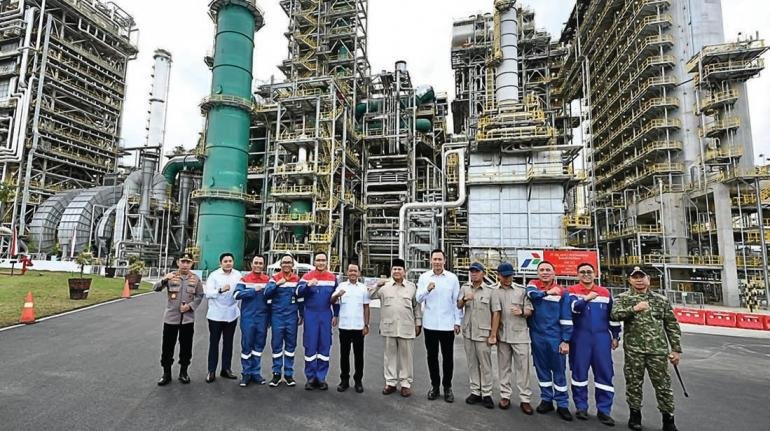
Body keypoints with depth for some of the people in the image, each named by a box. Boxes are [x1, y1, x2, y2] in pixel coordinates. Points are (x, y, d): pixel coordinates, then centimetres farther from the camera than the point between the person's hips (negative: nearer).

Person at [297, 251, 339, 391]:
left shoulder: (333, 278, 6)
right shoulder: (307, 276, -1)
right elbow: (298, 292, -13)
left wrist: (335, 315, 10)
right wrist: (308, 285, -32)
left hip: (326, 315, 2)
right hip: (311, 315, -2)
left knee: (325, 346, 6)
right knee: (310, 346, 3)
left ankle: (321, 377, 18)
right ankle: (310, 377, 15)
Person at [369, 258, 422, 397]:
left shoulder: (412, 286, 5)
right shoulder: (385, 286, 5)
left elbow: (416, 306, 7)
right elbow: (371, 296, 4)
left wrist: (418, 323, 5)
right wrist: (377, 286, -12)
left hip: (406, 327, -1)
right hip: (389, 327, 1)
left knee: (406, 356, 6)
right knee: (390, 355, 10)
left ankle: (406, 383, 18)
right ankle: (390, 382, 22)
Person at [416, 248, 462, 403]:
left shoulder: (452, 278, -1)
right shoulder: (424, 277, 1)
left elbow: (457, 301, 2)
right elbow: (419, 299, -3)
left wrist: (458, 322, -1)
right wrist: (427, 289, -22)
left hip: (448, 325, -1)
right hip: (430, 324, 1)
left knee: (448, 357, 8)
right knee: (432, 356, 11)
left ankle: (447, 387, 24)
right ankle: (435, 385, 27)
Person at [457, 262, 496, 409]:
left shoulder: (490, 291, -4)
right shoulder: (465, 288, 5)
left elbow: (494, 313, -3)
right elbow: (458, 307, 2)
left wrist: (493, 334, -6)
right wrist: (464, 299, -20)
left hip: (483, 333, -3)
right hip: (468, 332, 3)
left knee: (485, 364, 4)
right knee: (472, 364, 12)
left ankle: (486, 394, 15)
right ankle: (475, 392, 23)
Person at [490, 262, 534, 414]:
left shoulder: (522, 289, 2)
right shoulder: (494, 291, -3)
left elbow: (530, 310, 5)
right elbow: (496, 314, -7)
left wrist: (522, 312, -17)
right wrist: (493, 335, -9)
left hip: (520, 335, 0)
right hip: (502, 335, 0)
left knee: (523, 368, 3)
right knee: (504, 367, 11)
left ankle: (525, 399, 12)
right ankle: (505, 396, 23)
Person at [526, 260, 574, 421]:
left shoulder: (562, 292, -3)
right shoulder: (533, 285, 3)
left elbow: (566, 318, -4)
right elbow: (532, 294, -21)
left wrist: (565, 340, -7)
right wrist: (548, 292, -19)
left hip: (556, 338, -2)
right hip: (537, 337, 2)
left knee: (559, 371, 6)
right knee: (542, 369, 12)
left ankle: (562, 404, 18)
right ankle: (546, 400, 26)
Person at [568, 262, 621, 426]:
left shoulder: (605, 293, 10)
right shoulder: (572, 291, -1)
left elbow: (612, 316, 16)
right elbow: (572, 308, -20)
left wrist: (615, 336, 16)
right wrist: (586, 299, -33)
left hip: (601, 337, 3)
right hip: (580, 337, -3)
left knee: (605, 373, 3)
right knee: (579, 372, 5)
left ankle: (604, 410, 13)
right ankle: (581, 406, 19)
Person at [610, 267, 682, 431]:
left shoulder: (661, 300, 8)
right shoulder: (623, 298, 3)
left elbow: (672, 325, 10)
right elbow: (614, 314, -15)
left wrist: (676, 349, 6)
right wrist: (634, 308, -26)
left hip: (658, 350, 1)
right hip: (633, 350, -1)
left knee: (663, 385, 6)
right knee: (634, 383, 8)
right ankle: (635, 414, 25)